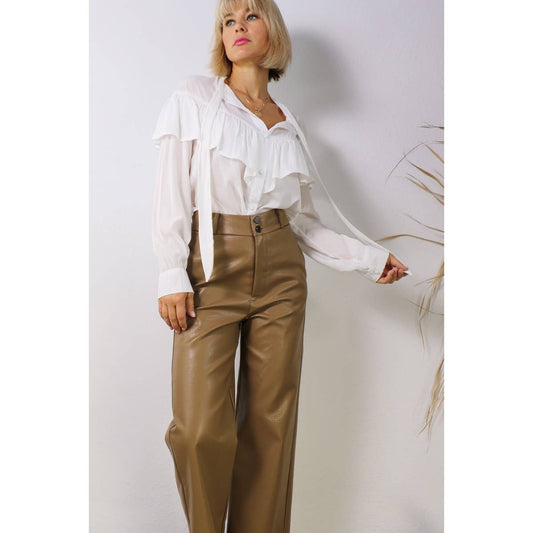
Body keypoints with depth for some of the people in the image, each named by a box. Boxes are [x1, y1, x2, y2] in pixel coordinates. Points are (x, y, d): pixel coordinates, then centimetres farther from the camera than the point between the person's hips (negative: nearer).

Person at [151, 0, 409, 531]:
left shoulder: (288, 124, 15)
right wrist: (172, 275, -10)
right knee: (201, 427, -10)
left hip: (280, 271, 3)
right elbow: (172, 190, -1)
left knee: (272, 419, 3)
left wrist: (369, 257, 10)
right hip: (212, 266, -3)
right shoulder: (194, 98, 7)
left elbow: (303, 219, 15)